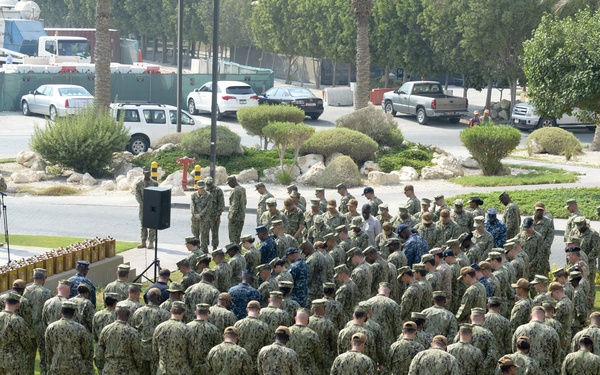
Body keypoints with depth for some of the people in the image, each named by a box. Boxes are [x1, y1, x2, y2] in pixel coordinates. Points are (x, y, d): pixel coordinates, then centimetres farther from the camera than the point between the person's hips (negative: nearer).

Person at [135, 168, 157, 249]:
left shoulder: (154, 183, 3)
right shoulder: (139, 184, 3)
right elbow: (137, 195, 0)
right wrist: (142, 204, -12)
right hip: (143, 207, 1)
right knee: (143, 224, 5)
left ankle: (151, 242, 0)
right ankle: (143, 242, 10)